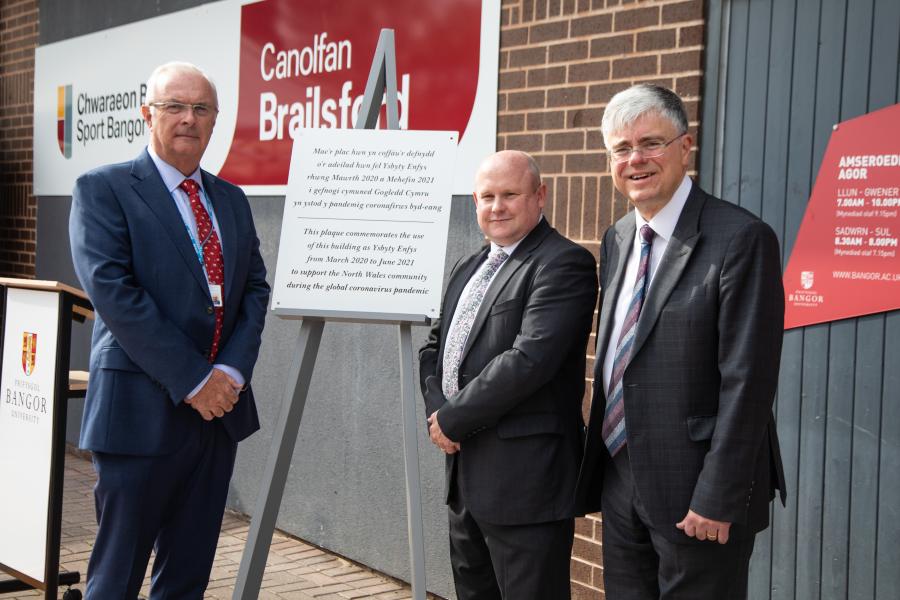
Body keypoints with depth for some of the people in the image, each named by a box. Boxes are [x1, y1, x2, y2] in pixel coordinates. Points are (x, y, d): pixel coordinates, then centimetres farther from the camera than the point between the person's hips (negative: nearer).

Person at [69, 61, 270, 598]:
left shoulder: (231, 200, 14)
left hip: (219, 406, 6)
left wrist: (233, 371, -7)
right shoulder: (103, 189, -4)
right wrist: (192, 380, -16)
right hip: (142, 410, -6)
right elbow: (112, 292, -14)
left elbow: (256, 288, 10)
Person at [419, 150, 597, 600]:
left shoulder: (564, 264, -13)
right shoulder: (469, 268, 17)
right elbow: (434, 346, 19)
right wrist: (437, 408, -1)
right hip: (466, 476, 9)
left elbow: (529, 360, -22)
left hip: (525, 477, -9)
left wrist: (453, 419, -15)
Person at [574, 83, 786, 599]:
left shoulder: (741, 239, -14)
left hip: (695, 493, -7)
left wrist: (717, 499, -18)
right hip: (622, 480, 7)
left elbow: (747, 381, -17)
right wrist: (599, 467, 14)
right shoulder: (617, 240, 9)